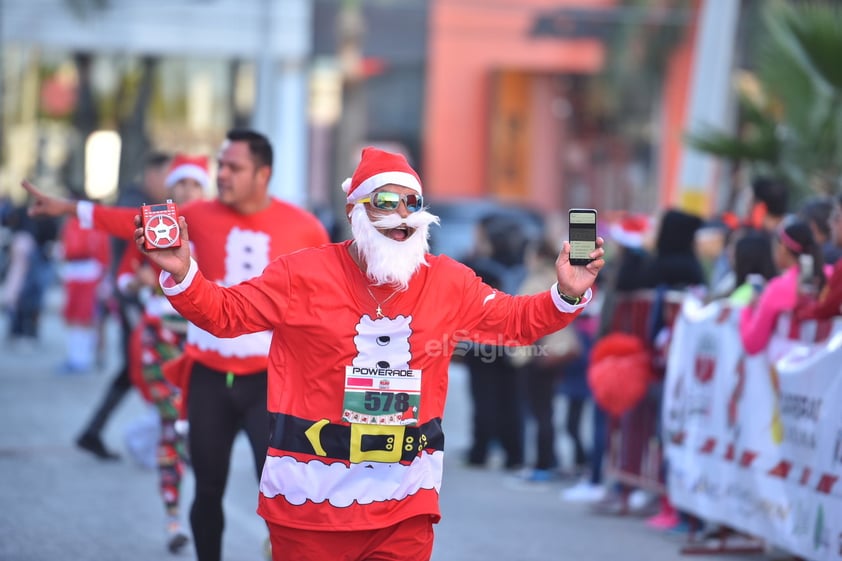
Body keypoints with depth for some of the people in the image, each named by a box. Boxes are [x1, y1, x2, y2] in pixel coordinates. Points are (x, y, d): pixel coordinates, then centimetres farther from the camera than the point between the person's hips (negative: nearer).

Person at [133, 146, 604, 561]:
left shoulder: (449, 282, 6)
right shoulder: (304, 273, -3)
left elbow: (516, 320, 15)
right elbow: (225, 312, 0)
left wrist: (566, 295, -1)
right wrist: (182, 274, -17)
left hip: (405, 497, 2)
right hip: (310, 495, -2)